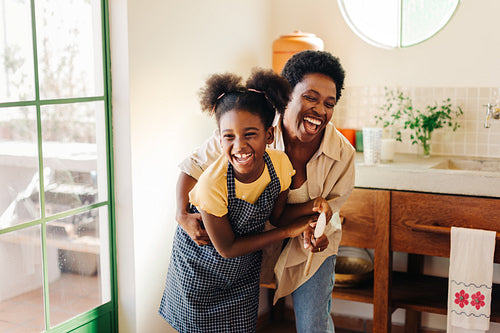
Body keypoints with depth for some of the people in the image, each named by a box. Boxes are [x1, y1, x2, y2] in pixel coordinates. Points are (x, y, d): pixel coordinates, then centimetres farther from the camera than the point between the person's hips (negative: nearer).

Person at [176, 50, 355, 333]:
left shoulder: (343, 154, -24)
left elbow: (329, 204, -9)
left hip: (313, 245, 1)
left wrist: (312, 230, -32)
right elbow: (195, 165, -17)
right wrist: (183, 215, -31)